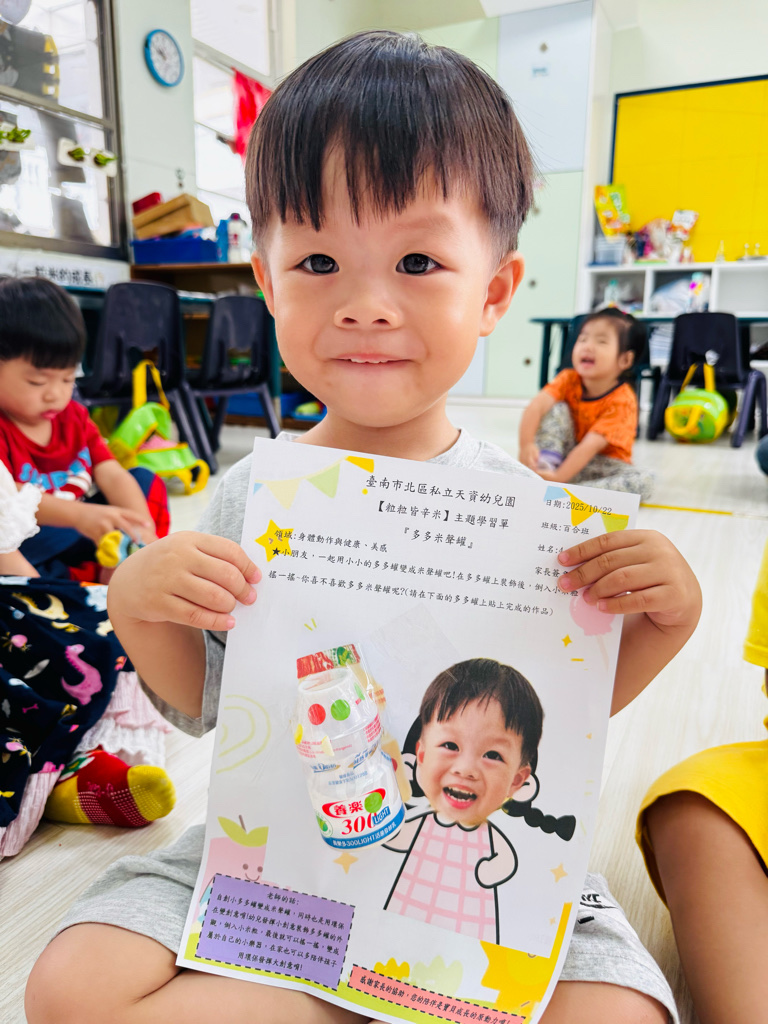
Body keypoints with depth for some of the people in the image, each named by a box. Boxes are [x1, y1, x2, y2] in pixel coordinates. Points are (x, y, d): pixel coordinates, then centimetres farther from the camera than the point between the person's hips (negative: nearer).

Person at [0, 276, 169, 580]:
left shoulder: (72, 417, 5)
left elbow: (113, 476, -5)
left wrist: (145, 533, -22)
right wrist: (80, 515, -46)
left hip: (70, 537, 7)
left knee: (147, 482, 2)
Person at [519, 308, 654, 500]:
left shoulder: (622, 400, -22)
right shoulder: (569, 380, -10)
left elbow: (590, 446, -31)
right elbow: (537, 405, -27)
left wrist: (558, 478, -40)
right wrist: (526, 445, -44)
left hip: (598, 465, -2)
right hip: (565, 454, 2)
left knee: (644, 481, -29)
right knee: (556, 408, -15)